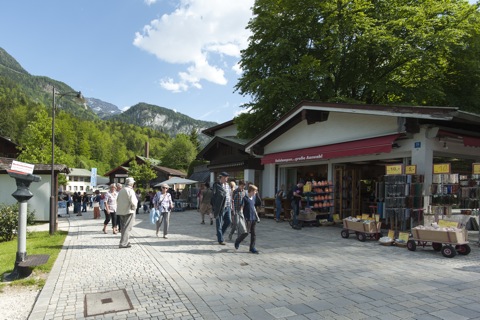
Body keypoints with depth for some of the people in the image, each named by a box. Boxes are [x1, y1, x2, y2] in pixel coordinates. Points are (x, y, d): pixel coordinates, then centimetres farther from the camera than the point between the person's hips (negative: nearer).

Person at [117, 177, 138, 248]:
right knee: (127, 228, -3)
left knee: (123, 227, 17)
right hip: (129, 211, -8)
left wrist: (121, 207, 16)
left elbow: (117, 200, 15)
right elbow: (133, 201, -21)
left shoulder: (121, 190, 12)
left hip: (121, 212, 8)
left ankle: (125, 242, 27)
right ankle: (123, 243, -6)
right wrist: (134, 207, -5)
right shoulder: (130, 190, -12)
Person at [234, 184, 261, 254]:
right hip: (247, 218, -7)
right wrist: (241, 214, -23)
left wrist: (257, 216, 22)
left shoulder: (253, 197, 12)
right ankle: (237, 241, 20)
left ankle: (252, 248, 12)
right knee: (246, 232, -5)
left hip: (253, 218, 7)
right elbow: (241, 207, -10)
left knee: (253, 234, 6)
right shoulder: (245, 198, -10)